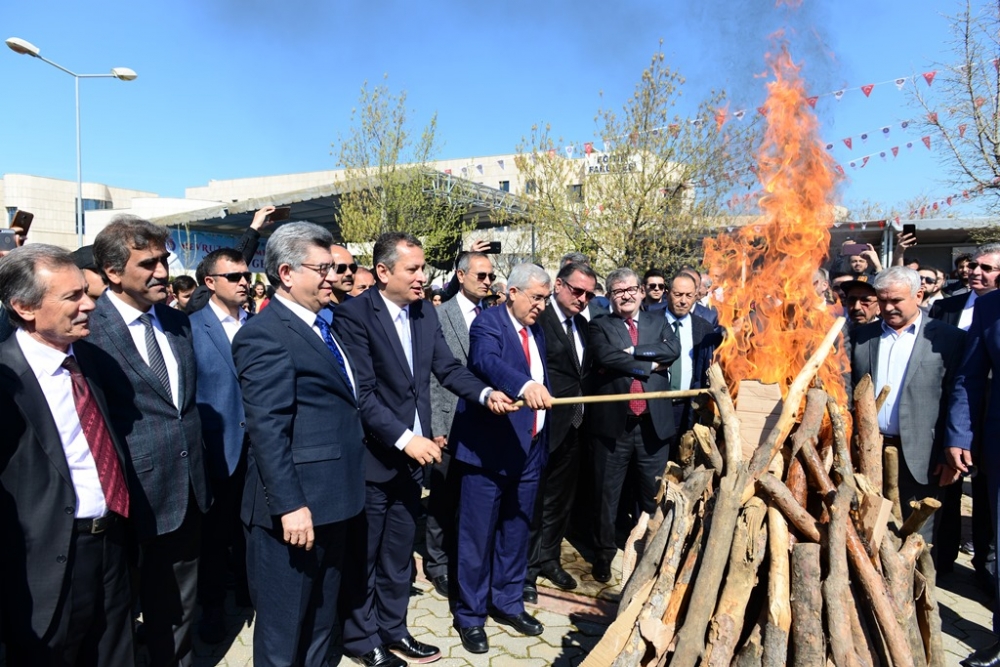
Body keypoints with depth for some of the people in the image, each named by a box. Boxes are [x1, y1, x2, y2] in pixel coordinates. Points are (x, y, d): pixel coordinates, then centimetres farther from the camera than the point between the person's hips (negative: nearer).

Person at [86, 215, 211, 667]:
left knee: (179, 610, 22)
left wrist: (199, 474, 14)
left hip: (188, 493, 6)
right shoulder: (88, 330, -16)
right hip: (133, 498, -6)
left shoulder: (177, 322, 7)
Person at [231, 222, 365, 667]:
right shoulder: (265, 334, -17)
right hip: (296, 509, -9)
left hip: (332, 502, 9)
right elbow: (267, 430, -22)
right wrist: (290, 505, -24)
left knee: (321, 622, 24)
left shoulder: (321, 326, 12)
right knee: (284, 631, 10)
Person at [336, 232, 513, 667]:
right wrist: (403, 439, -23)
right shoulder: (354, 314, -16)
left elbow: (448, 367, 3)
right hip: (373, 455, -6)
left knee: (399, 552, 19)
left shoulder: (425, 312, 6)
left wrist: (485, 393, -14)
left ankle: (392, 628, 35)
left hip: (413, 452, 6)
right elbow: (361, 393, -21)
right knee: (363, 554, 11)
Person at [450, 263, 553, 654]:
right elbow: (486, 361, -33)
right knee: (477, 536, 5)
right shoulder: (487, 323, -12)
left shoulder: (536, 331, 12)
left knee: (515, 533, 18)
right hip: (488, 449, -7)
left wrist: (542, 423, 13)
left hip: (529, 449, 7)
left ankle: (508, 603, 34)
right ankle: (470, 616, 20)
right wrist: (524, 385, -50)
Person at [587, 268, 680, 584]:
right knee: (607, 492, 9)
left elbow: (673, 349, -7)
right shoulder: (600, 326, 2)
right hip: (614, 422, -2)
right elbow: (606, 356, -16)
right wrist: (650, 365, -11)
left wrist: (633, 351, -14)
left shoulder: (658, 321, 12)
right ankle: (604, 553, 24)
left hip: (653, 423, 3)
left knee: (654, 492, 14)